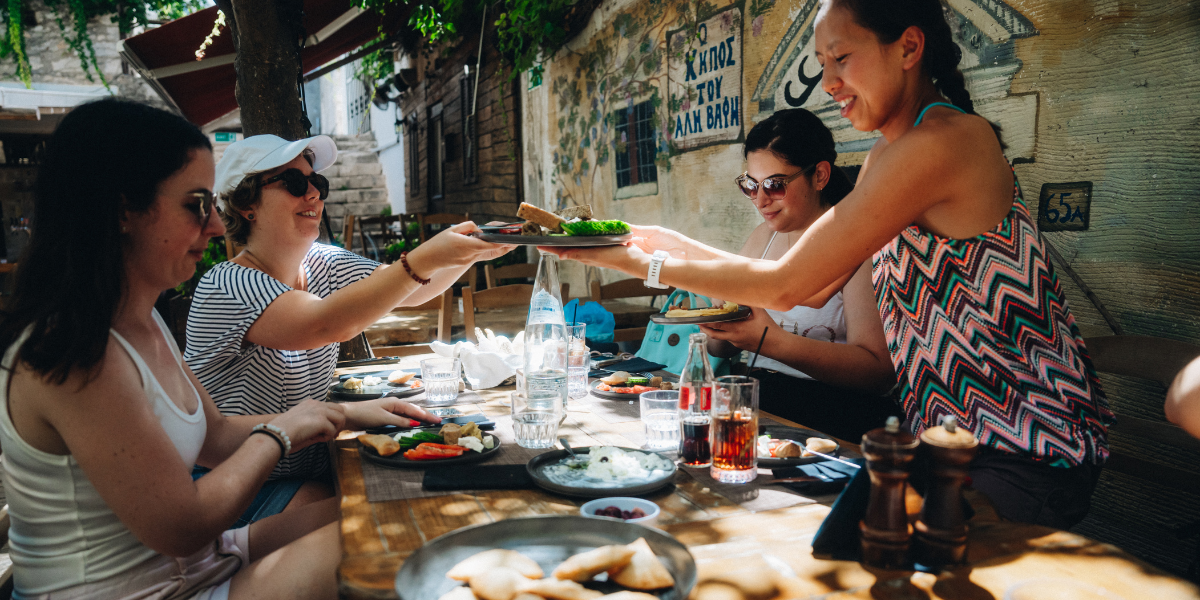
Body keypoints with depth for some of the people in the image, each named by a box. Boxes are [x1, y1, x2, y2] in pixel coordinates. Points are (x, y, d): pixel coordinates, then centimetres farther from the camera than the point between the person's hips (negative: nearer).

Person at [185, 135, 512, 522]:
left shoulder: (321, 264, 3)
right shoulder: (227, 287, -21)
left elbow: (408, 290, -2)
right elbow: (328, 324, -37)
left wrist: (471, 251, -20)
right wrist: (425, 259, -39)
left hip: (311, 468, 7)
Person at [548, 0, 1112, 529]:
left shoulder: (944, 140, -22)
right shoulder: (888, 155, 8)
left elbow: (785, 284, -21)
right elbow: (811, 287, 8)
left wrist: (645, 265, -13)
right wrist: (678, 245, 5)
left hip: (1024, 463, -8)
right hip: (957, 442, 8)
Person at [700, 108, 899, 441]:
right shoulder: (762, 238, 15)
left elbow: (879, 370, -17)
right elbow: (723, 348, 17)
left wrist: (773, 342, -27)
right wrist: (718, 328, -8)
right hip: (756, 392, 7)